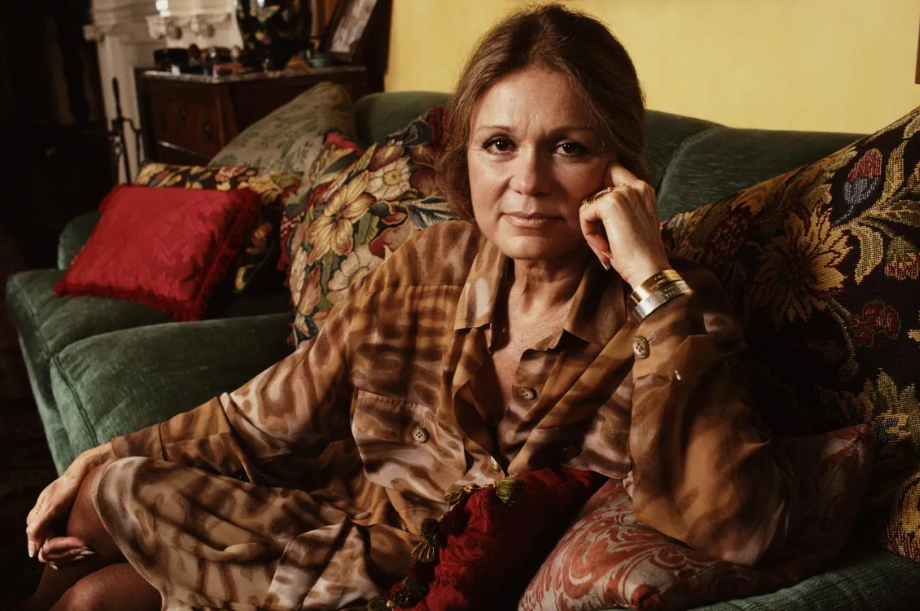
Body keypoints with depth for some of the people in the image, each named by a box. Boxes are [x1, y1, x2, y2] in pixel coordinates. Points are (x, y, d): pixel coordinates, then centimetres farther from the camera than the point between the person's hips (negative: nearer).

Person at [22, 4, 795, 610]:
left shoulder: (669, 317, -20)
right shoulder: (432, 267, -8)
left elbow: (731, 532, -37)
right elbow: (272, 417, 3)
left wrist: (654, 280, -37)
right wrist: (108, 460, 5)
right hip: (355, 535, 4)